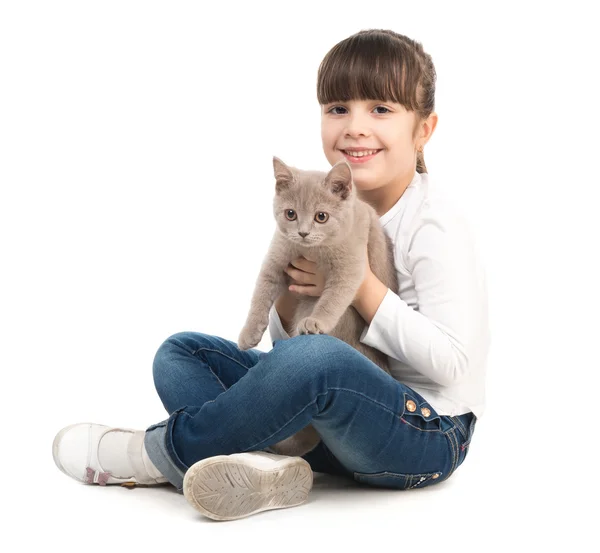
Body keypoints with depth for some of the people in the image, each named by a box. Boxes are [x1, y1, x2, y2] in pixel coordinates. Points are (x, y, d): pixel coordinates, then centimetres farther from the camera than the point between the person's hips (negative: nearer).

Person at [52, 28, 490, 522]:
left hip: (428, 432, -7)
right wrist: (293, 291, -11)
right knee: (180, 352, 2)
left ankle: (158, 452, -16)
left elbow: (451, 361, -20)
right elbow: (286, 338, 12)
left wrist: (360, 285, -19)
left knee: (316, 358, -39)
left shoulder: (436, 226, -12)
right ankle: (260, 466, -28)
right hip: (336, 417, 8)